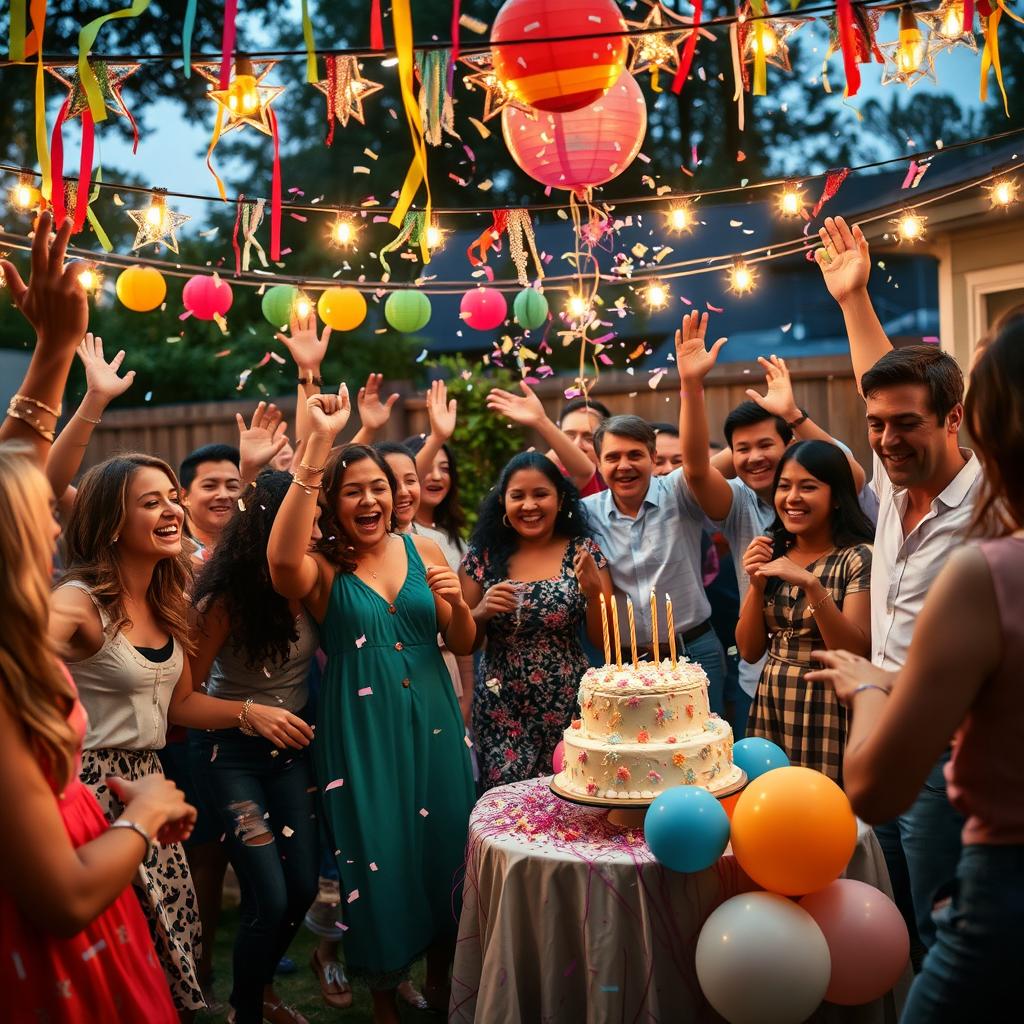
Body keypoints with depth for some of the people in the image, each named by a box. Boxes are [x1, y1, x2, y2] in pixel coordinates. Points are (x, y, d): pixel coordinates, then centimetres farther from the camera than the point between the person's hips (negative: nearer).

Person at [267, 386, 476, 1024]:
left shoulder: (424, 551, 4)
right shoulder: (324, 570, -5)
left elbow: (464, 645, 9)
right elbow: (282, 559, -31)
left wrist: (456, 601, -15)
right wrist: (318, 446, -34)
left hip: (432, 725, 3)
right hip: (362, 732, -3)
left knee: (442, 848, 11)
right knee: (378, 858, 6)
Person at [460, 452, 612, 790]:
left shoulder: (583, 551, 0)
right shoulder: (484, 555, 1)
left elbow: (605, 640, 1)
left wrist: (593, 590, -15)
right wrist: (482, 612, -13)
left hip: (569, 707, 0)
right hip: (501, 709, 0)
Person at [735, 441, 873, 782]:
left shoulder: (859, 558, -9)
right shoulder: (772, 554, 7)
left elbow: (856, 651, -17)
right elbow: (749, 651, 5)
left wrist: (811, 583, -24)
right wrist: (757, 584, -8)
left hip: (830, 713, -4)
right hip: (770, 708, 5)